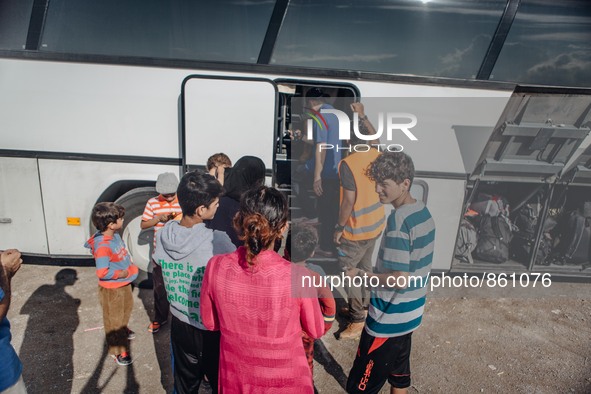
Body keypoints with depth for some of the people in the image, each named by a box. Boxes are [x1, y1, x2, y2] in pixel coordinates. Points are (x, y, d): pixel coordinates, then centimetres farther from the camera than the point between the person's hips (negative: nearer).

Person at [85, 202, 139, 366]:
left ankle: (123, 330, 57)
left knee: (126, 308, 30)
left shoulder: (115, 235, -6)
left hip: (124, 283, 9)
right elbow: (102, 272, -34)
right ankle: (118, 350, 28)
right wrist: (121, 274, -22)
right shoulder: (102, 246, -33)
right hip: (112, 289, -9)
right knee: (114, 318, 10)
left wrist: (130, 265, 1)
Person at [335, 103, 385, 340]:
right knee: (364, 267, 21)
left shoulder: (348, 164, -24)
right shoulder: (377, 155, -3)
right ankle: (360, 308, 37)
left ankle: (358, 322, 12)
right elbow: (374, 137, 21)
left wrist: (339, 228, -14)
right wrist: (362, 116, 24)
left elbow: (349, 201, -24)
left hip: (357, 229, -8)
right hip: (376, 223, 8)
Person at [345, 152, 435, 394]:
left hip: (389, 318, -9)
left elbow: (399, 279, -27)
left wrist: (359, 275, -16)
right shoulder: (423, 212, 2)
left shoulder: (399, 219, -25)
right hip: (410, 313, 9)